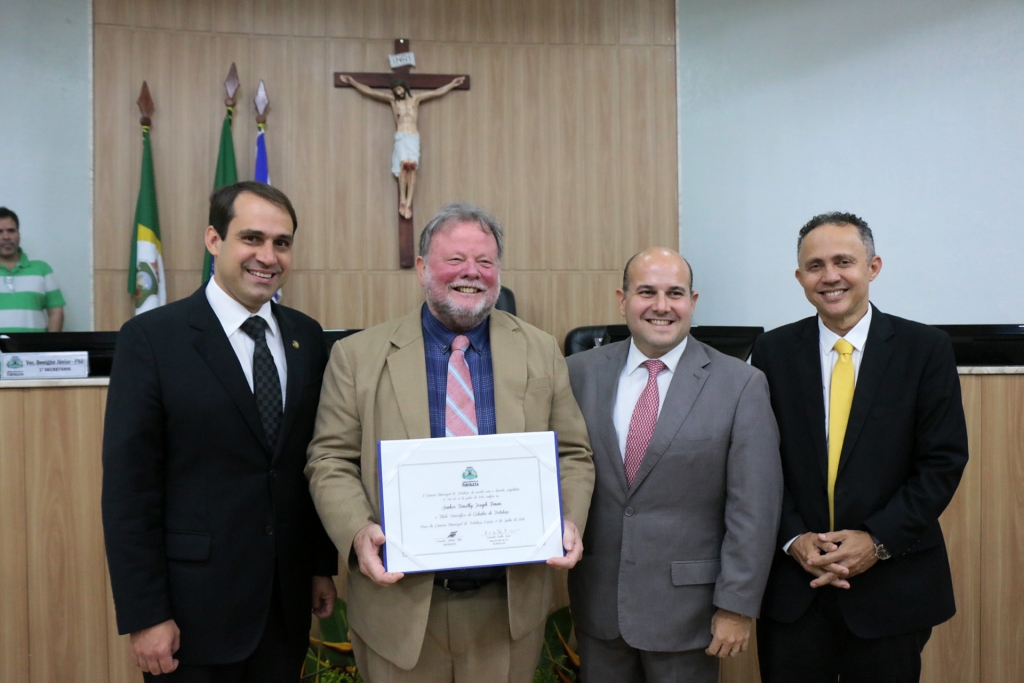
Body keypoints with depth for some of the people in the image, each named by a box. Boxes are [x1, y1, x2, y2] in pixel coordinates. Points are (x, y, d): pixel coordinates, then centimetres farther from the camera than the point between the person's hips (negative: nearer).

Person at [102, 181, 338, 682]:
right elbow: (128, 487, -11)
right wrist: (144, 616, -12)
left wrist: (323, 566, 10)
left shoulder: (307, 337, 4)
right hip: (195, 605, -4)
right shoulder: (151, 339, -10)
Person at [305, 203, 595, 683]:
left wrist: (569, 521, -12)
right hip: (400, 604, -1)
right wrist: (358, 531, -18)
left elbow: (572, 455, 6)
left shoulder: (541, 352, 4)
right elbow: (331, 460, -1)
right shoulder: (358, 356, -1)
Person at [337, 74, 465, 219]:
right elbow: (369, 91, 13)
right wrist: (352, 82, 11)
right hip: (400, 137, -1)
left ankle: (409, 202, -15)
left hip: (414, 137, 1)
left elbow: (438, 92, 21)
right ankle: (402, 200, -16)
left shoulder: (416, 99, 15)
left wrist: (452, 84, 22)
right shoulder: (392, 99, 13)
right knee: (404, 165, -19)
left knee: (412, 166, -13)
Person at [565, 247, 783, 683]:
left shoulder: (740, 384, -9)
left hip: (686, 605, -2)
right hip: (596, 600, 3)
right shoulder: (582, 372, -1)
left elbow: (753, 509, -9)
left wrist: (737, 605, -9)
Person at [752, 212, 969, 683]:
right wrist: (793, 538, -10)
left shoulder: (926, 349, -3)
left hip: (893, 585, -1)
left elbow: (944, 460, -5)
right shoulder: (772, 352, 1)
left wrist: (879, 540, -12)